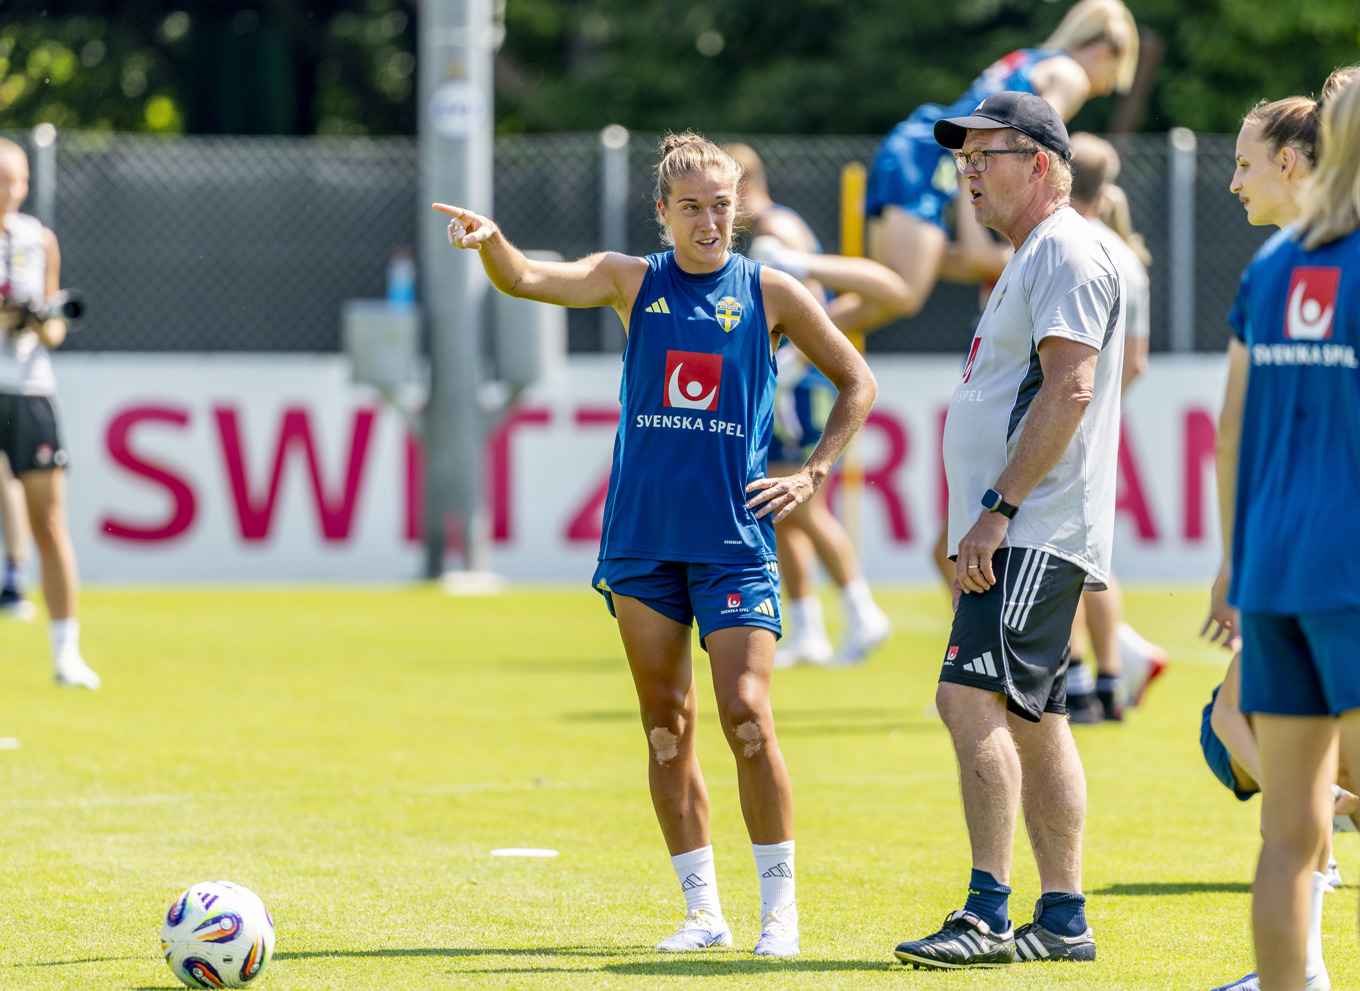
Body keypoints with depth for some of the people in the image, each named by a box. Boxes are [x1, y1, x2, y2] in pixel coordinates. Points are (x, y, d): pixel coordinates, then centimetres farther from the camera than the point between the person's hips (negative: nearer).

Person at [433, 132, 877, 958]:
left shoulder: (769, 294, 3)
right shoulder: (633, 282, 6)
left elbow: (858, 383, 12)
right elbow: (529, 280, -9)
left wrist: (813, 476, 3)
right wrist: (491, 242, -31)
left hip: (735, 541, -2)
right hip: (641, 539, 2)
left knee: (746, 716, -11)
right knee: (666, 727, 5)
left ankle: (780, 906, 0)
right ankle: (704, 911, 14)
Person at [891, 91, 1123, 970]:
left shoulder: (1067, 253, -12)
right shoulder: (1033, 259, 21)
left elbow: (1069, 391, -22)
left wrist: (997, 510, -24)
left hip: (1036, 533, -11)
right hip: (1019, 536, 11)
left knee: (974, 699, -18)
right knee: (1035, 719, 11)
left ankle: (990, 911, -22)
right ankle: (1063, 919, 13)